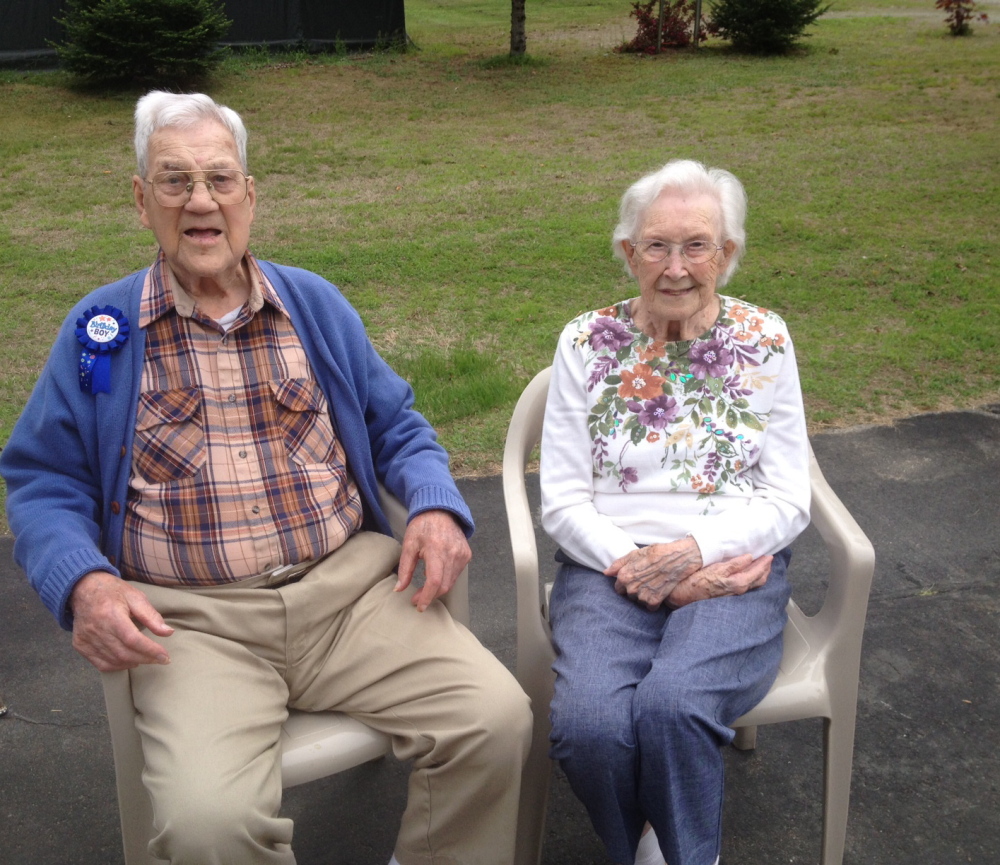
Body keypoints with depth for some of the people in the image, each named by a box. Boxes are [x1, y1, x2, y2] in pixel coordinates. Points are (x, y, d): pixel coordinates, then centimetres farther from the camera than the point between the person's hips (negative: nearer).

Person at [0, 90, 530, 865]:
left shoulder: (317, 305, 14)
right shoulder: (99, 331, 8)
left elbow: (396, 428, 18)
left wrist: (436, 506, -3)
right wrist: (83, 582, -13)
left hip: (351, 588, 2)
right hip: (192, 619, -2)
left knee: (497, 721, -17)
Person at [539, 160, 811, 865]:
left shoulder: (763, 340, 6)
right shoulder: (587, 342, 6)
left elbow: (789, 501, 2)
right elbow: (561, 500, 3)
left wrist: (694, 551, -14)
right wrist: (637, 568, -12)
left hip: (734, 570, 0)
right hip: (609, 569, 1)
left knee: (671, 703, -31)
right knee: (591, 723, -28)